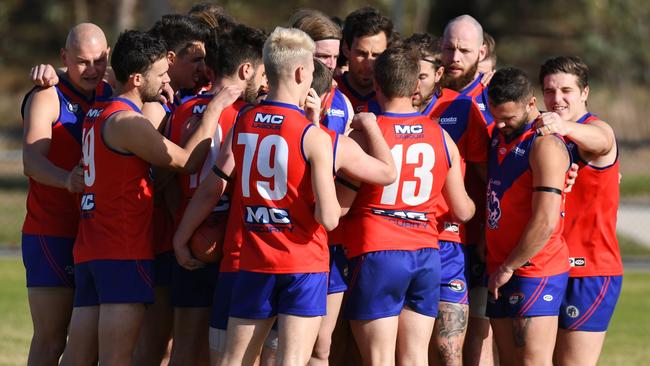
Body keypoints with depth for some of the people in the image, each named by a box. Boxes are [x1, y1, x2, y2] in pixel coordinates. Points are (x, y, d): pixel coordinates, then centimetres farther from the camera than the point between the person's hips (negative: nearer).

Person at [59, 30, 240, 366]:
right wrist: (216, 108, -4)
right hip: (124, 250, -9)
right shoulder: (126, 121, -14)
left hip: (88, 249, 9)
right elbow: (187, 160, -13)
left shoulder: (97, 113, 15)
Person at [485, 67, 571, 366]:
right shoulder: (499, 134, 12)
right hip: (500, 271, 9)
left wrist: (508, 268, -12)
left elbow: (545, 222, -19)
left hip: (536, 272, -8)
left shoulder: (546, 144, -15)